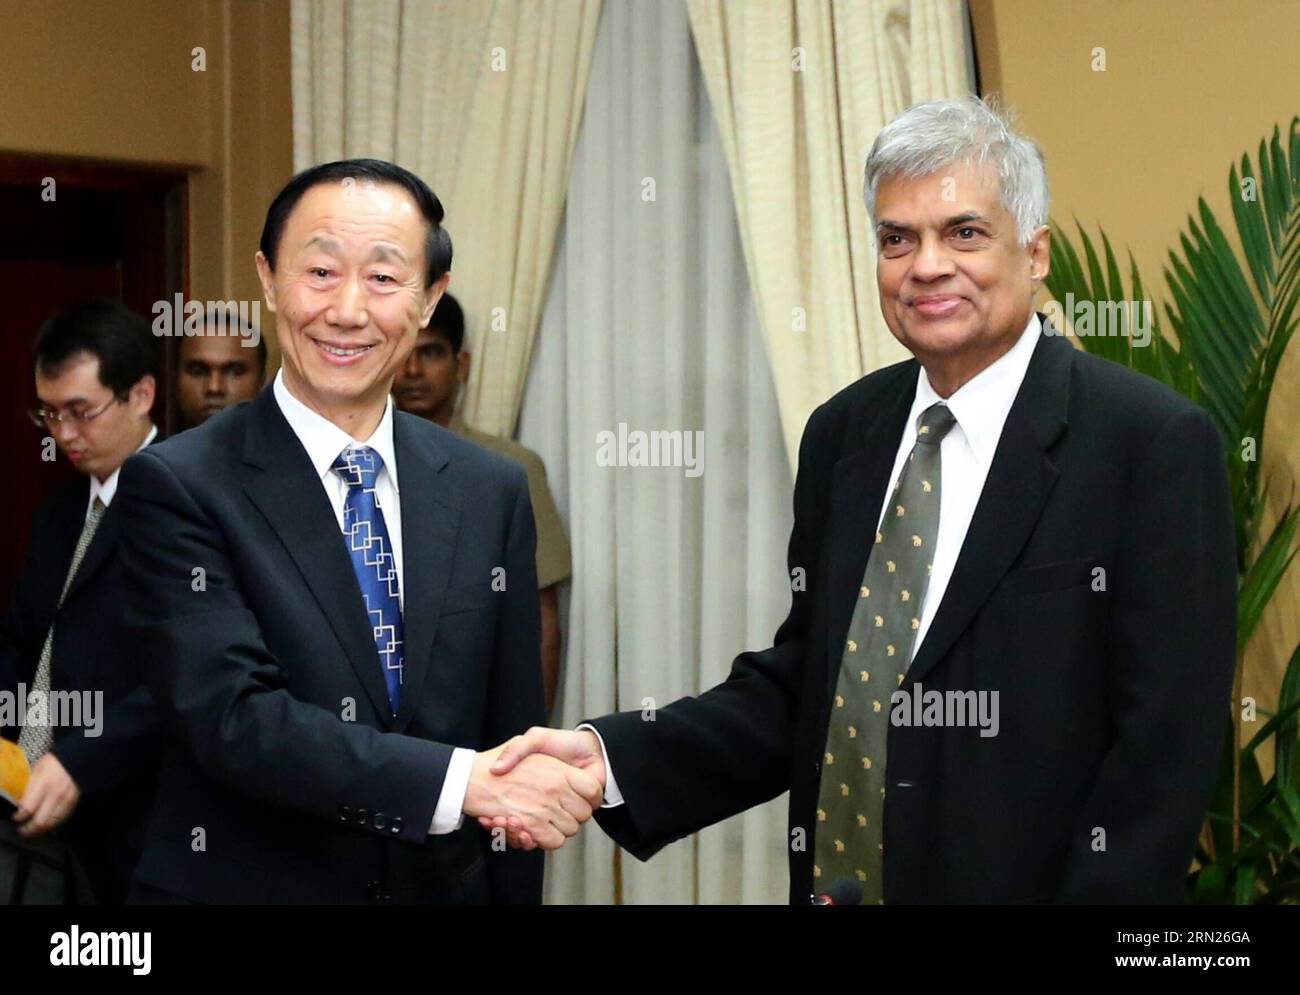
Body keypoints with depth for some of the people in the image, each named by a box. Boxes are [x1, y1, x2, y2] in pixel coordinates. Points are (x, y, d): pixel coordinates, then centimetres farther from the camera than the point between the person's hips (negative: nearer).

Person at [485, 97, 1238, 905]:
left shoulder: (1156, 444, -13)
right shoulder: (842, 434, 4)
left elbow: (1165, 746, -15)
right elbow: (800, 684, 6)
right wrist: (611, 760, -6)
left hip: (1022, 883, -5)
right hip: (835, 876, 5)